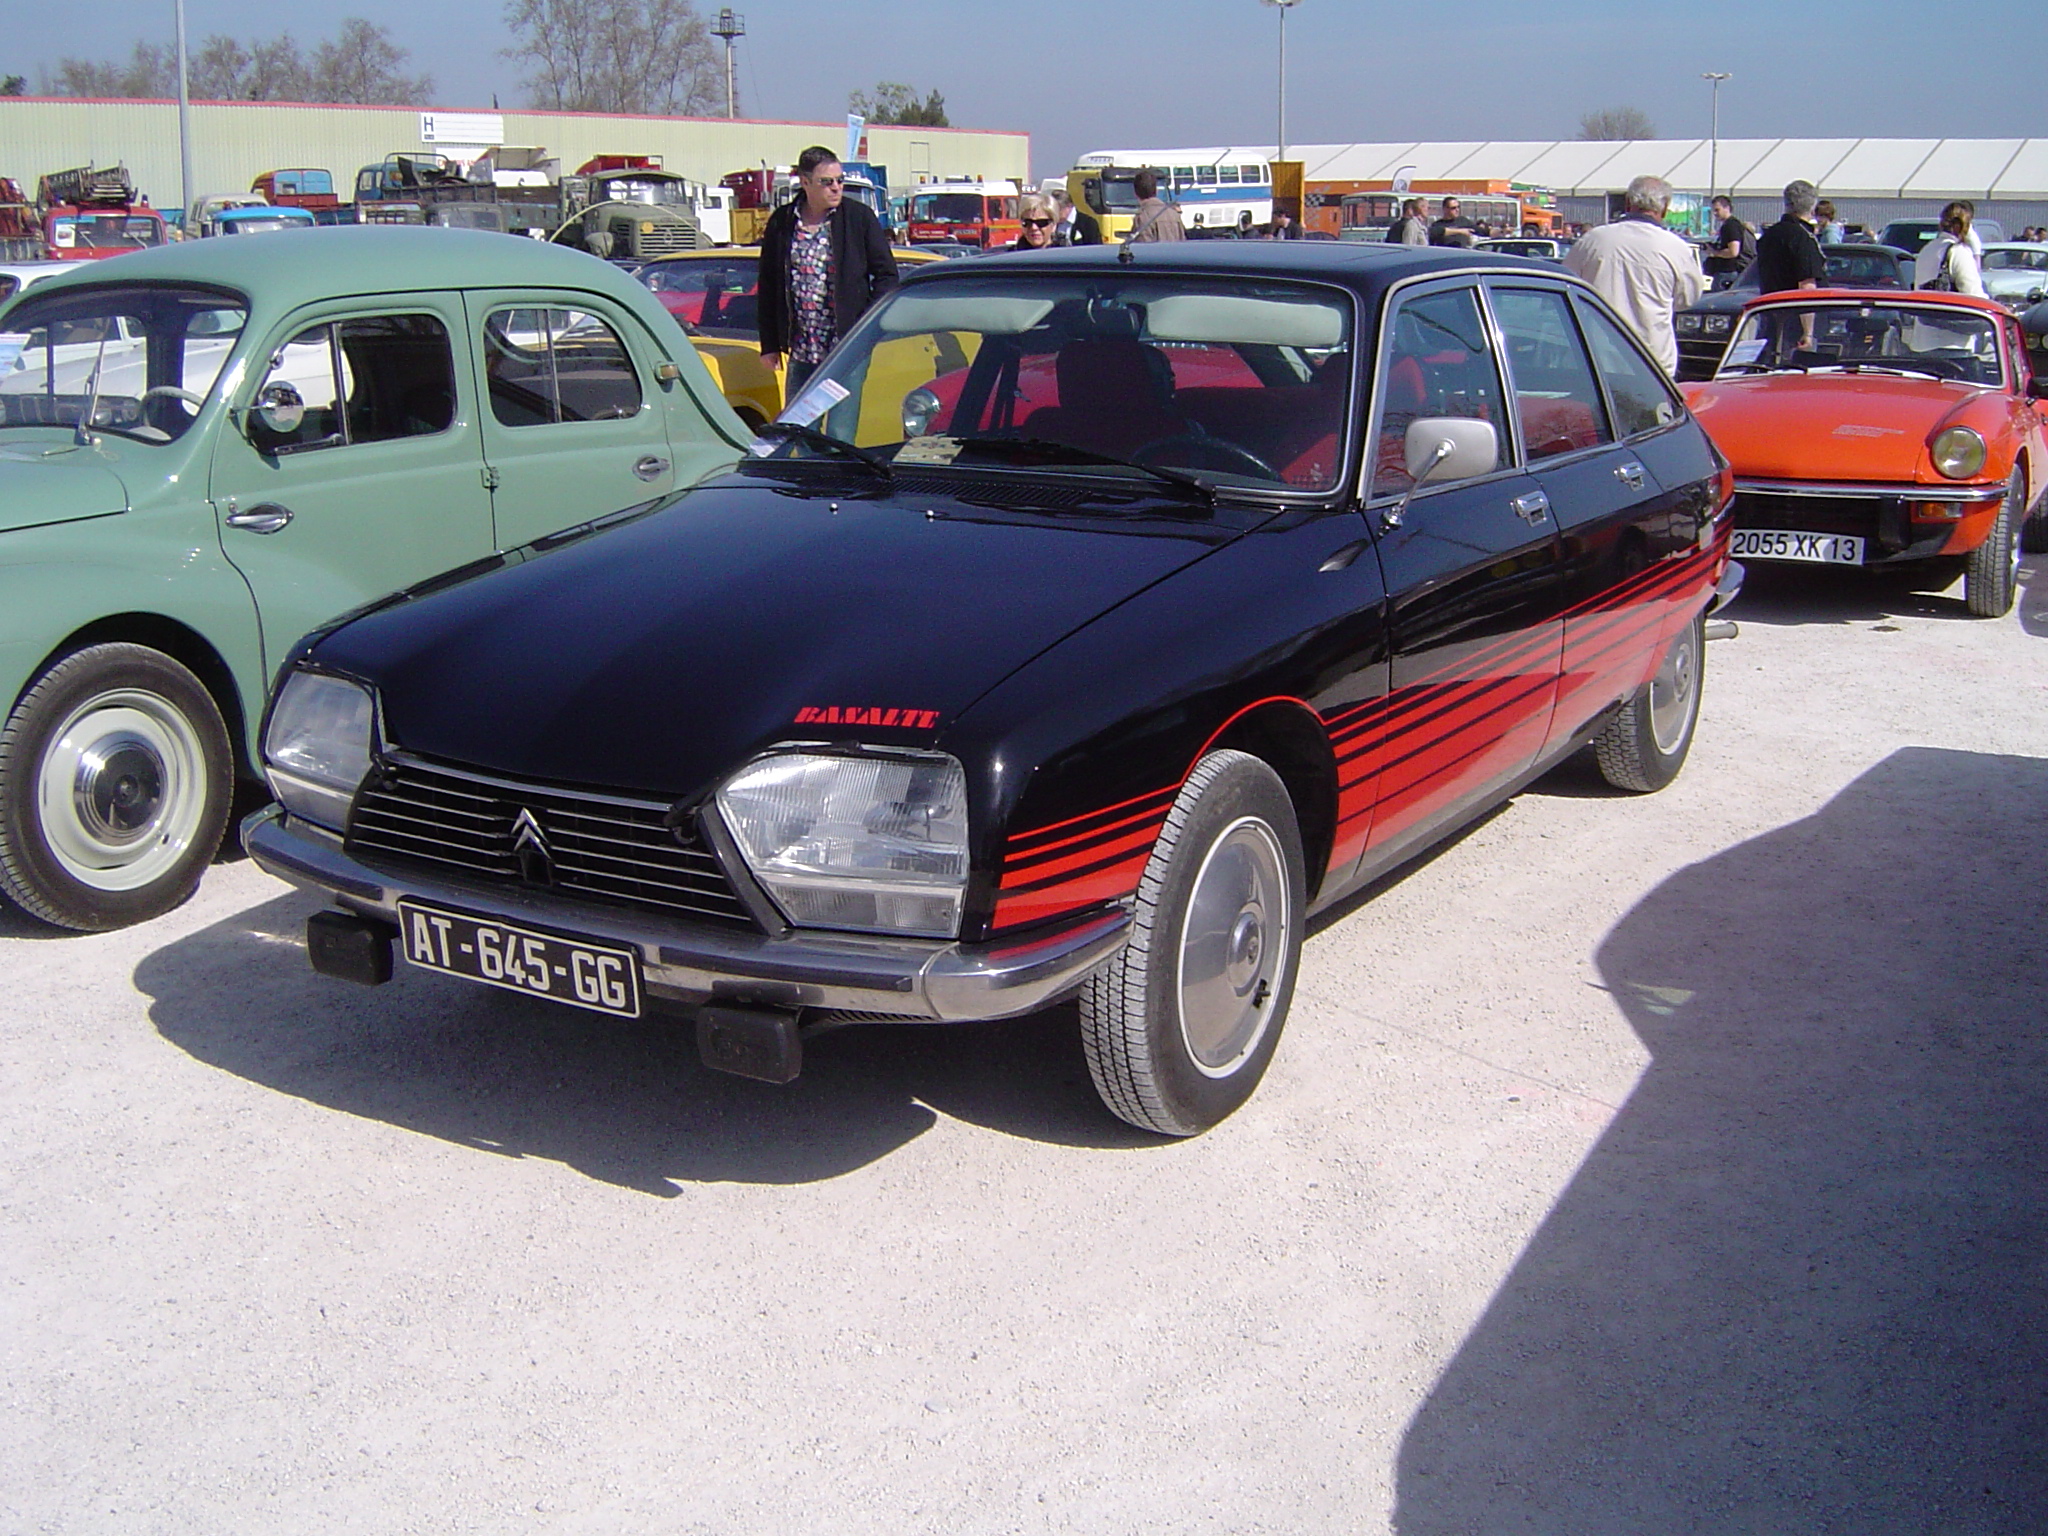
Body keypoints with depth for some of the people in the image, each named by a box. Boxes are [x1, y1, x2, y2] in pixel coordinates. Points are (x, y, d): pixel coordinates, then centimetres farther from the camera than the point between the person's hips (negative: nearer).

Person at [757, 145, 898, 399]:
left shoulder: (859, 217, 0)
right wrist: (769, 345, 9)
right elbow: (767, 286, 11)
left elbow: (886, 274, 2)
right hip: (801, 352, 3)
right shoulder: (781, 223, 6)